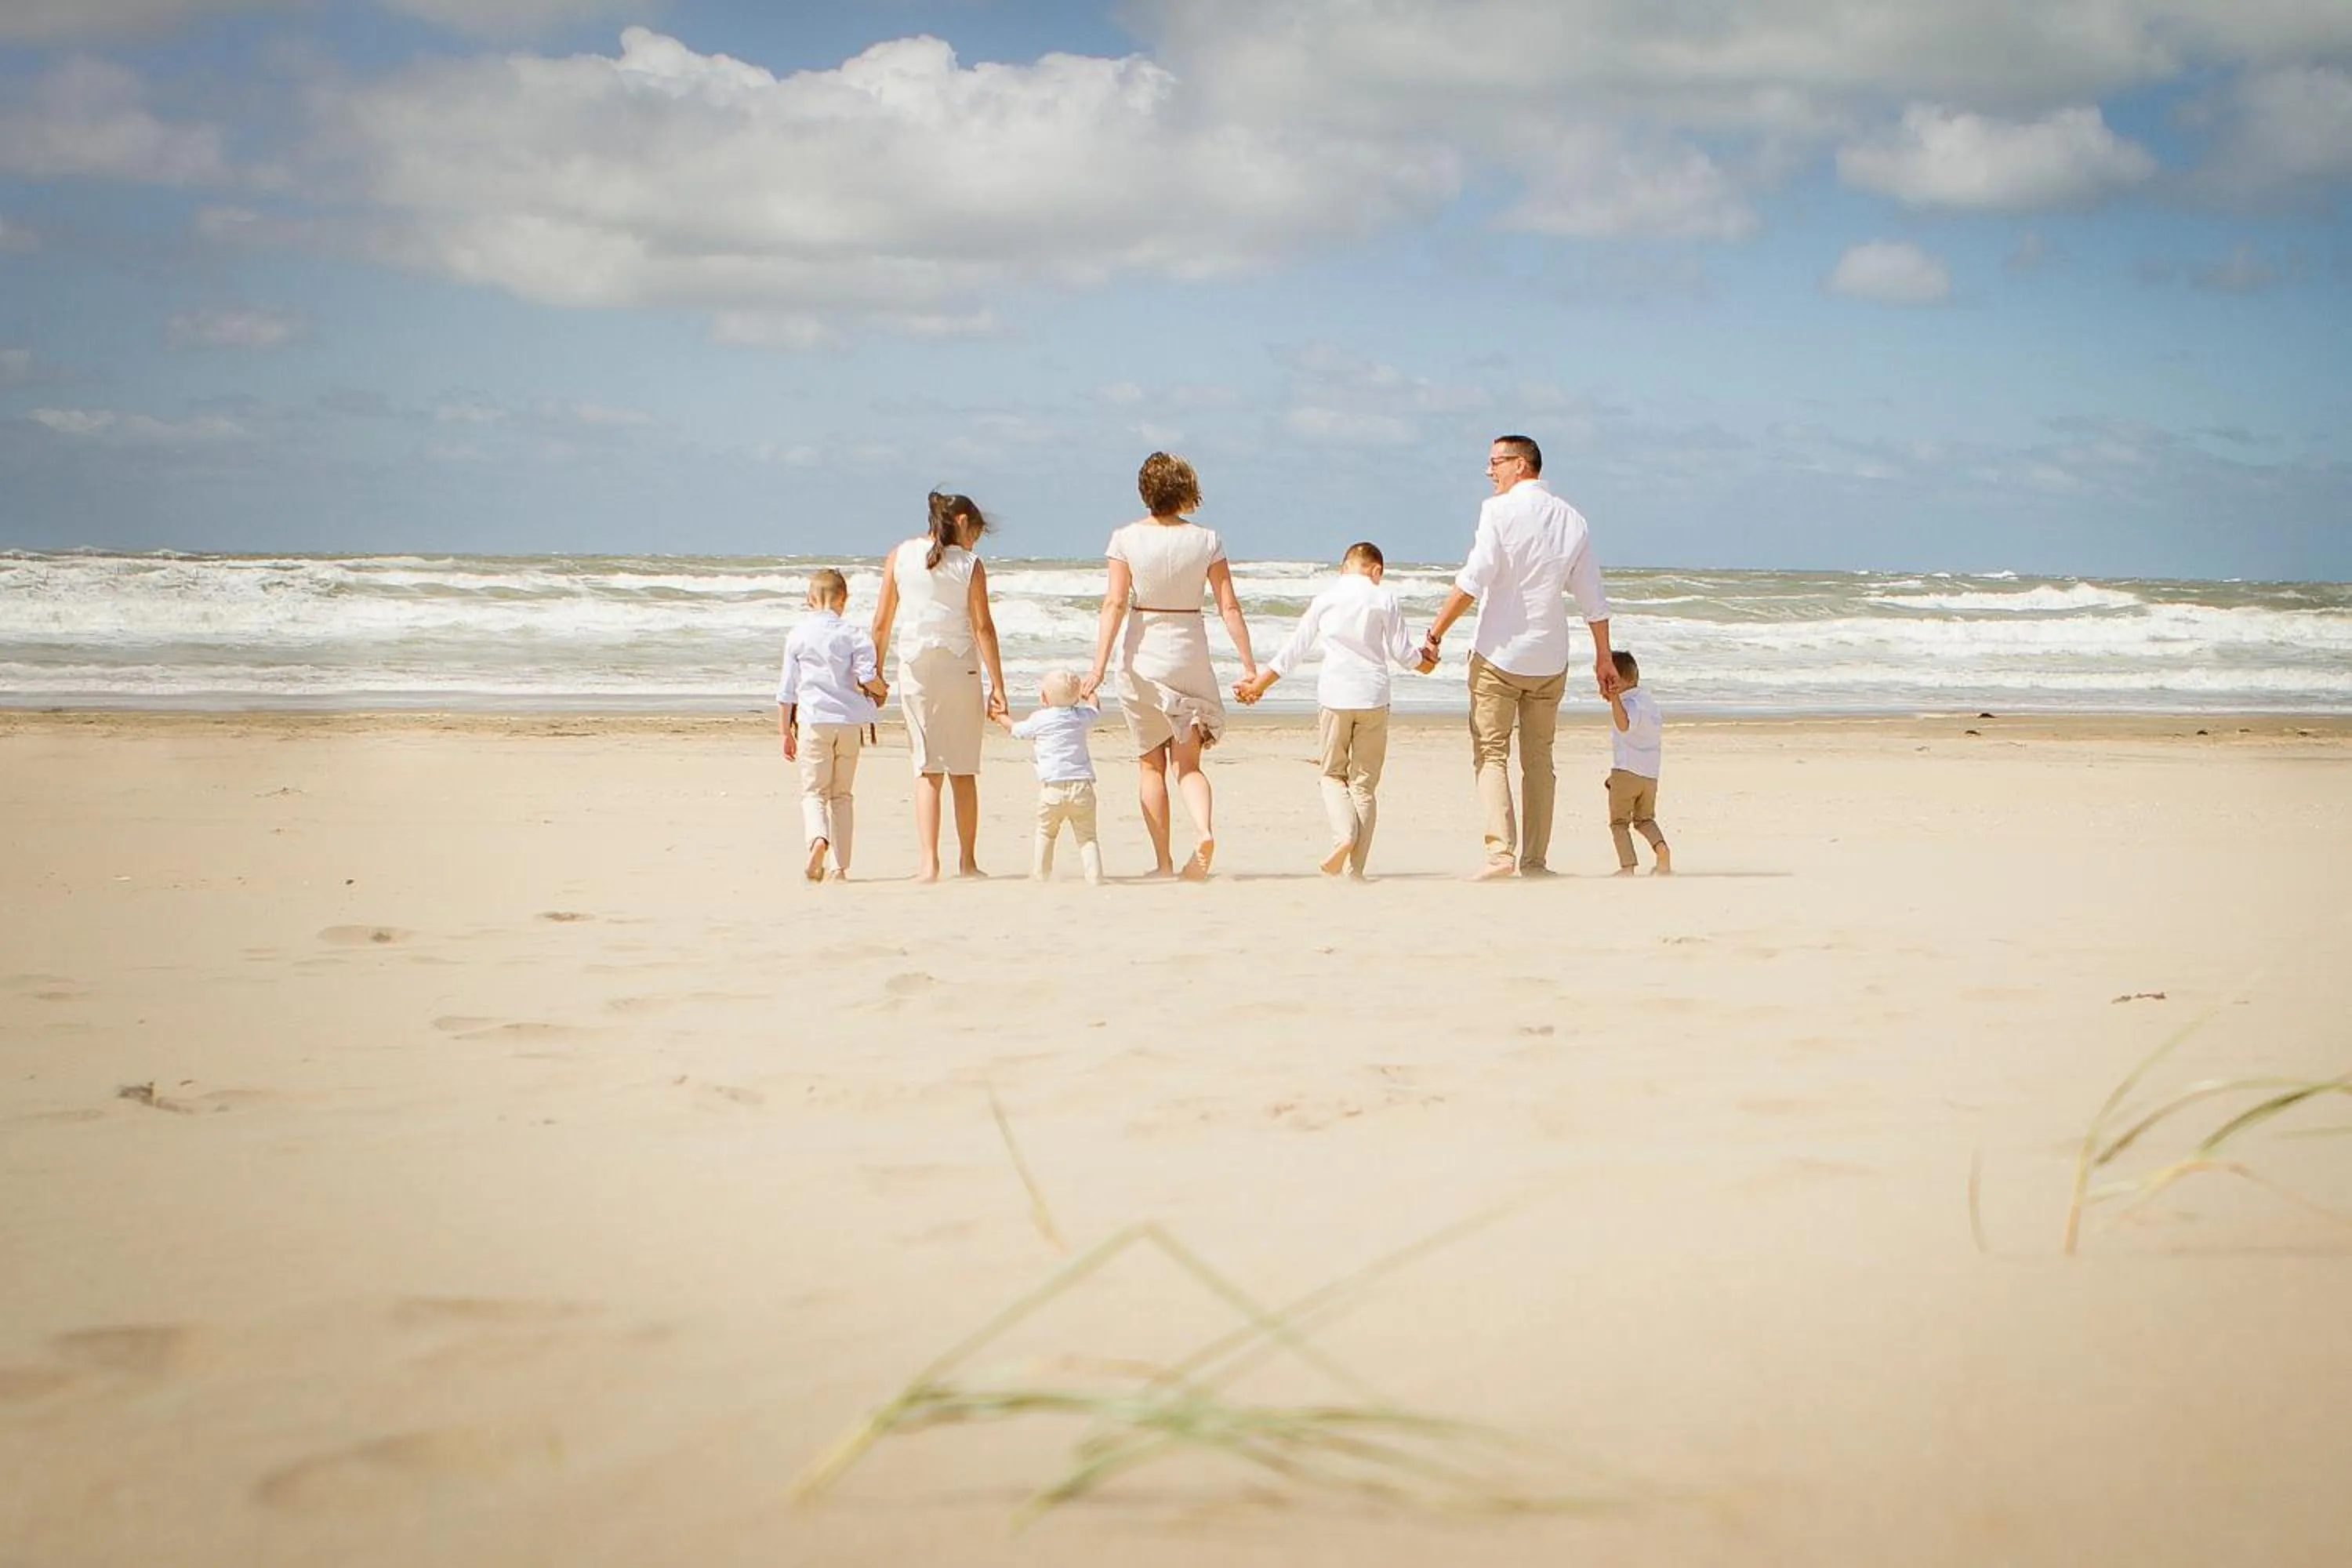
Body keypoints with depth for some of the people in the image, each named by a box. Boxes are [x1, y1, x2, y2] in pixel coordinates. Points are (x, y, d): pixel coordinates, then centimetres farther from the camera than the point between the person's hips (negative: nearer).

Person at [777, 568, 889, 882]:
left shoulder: (797, 636, 4)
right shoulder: (853, 635, 0)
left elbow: (787, 690, 6)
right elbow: (867, 677, -11)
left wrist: (786, 731, 13)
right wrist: (881, 691, 12)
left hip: (813, 722, -1)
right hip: (849, 721, 1)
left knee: (813, 791, 2)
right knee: (842, 794, 10)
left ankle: (818, 839, -28)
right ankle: (840, 866, 9)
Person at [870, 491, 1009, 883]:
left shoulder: (900, 556, 4)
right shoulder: (969, 565, -2)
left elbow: (882, 622, 5)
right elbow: (983, 628, -5)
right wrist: (997, 686, -4)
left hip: (916, 666, 1)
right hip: (961, 667, -1)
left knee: (927, 768, 2)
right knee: (963, 770, 9)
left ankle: (927, 861, -11)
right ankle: (967, 861, 16)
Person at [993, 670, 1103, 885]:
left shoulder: (1039, 720, 4)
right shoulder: (1082, 716, 12)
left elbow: (1016, 730, 22)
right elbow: (1095, 710, 36)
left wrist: (1001, 717, 43)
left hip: (1052, 787, -2)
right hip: (1082, 786, 2)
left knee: (1046, 833, 14)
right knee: (1086, 835, 4)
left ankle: (1041, 873, 16)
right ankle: (1094, 874, -8)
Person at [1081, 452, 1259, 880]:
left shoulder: (1127, 539, -6)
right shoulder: (1206, 540, -2)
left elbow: (1114, 604, -13)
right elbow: (1229, 608, -3)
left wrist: (1099, 668, -15)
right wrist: (1249, 664, 2)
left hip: (1143, 658, -1)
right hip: (1190, 656, 1)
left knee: (1151, 765, 10)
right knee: (1188, 764, 7)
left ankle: (1164, 862, 10)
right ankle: (1205, 831, -20)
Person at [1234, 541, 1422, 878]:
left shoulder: (1325, 599, 5)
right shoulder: (1385, 600, 2)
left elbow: (1294, 650, 7)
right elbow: (1402, 653, 2)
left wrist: (1257, 685, 16)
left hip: (1334, 697, 0)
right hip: (1373, 698, 0)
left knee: (1333, 775, 14)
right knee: (1364, 783, 5)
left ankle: (1344, 834, -15)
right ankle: (1355, 868, 0)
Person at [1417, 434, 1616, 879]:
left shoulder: (1499, 510, -7)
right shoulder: (1572, 520, 9)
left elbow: (1474, 580, -16)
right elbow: (1594, 599, 11)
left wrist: (1435, 635, -14)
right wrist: (1603, 658, 19)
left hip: (1498, 655, -5)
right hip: (1549, 659, 5)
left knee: (1491, 754, -1)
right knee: (1539, 759, 11)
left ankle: (1500, 851, -16)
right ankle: (1535, 860, 10)